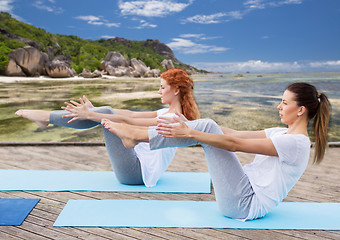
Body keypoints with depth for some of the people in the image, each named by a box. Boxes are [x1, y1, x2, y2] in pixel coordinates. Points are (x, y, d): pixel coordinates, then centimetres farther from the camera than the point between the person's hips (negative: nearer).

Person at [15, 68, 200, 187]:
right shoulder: (167, 112, 11)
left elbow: (127, 121, -24)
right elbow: (131, 114, 9)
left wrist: (90, 116, -23)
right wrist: (92, 111, 8)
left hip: (136, 172, -9)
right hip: (138, 163, 9)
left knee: (106, 113, -14)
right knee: (105, 112, 2)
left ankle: (47, 117, -5)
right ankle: (47, 118, 4)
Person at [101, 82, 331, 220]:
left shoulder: (296, 142, -17)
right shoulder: (283, 133, 12)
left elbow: (234, 144, -24)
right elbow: (235, 133, 7)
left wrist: (189, 133, -23)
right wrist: (189, 125, 4)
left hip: (246, 204, -8)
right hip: (248, 190, 8)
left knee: (207, 128, -18)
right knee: (207, 127, -6)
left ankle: (136, 135, -12)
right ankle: (137, 134, -5)